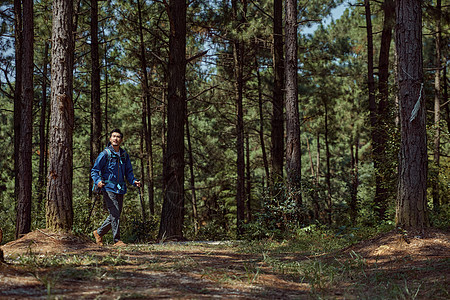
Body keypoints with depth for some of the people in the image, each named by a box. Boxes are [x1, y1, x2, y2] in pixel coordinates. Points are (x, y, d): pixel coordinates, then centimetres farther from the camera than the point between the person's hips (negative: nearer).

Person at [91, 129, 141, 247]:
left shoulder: (124, 155, 13)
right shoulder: (105, 154, -4)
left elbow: (128, 172, 18)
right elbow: (94, 171, -4)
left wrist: (134, 181, -1)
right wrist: (98, 181, -23)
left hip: (120, 189, 6)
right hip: (108, 188, -6)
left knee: (115, 215, 10)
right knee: (115, 214, -12)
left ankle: (99, 233, 27)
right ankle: (117, 240, -6)